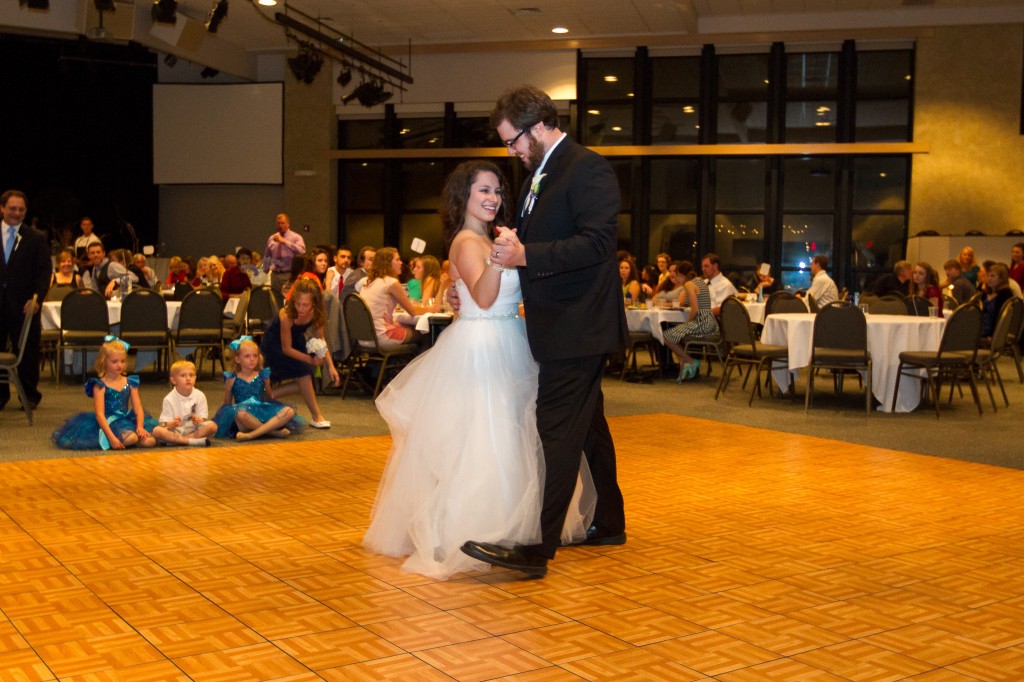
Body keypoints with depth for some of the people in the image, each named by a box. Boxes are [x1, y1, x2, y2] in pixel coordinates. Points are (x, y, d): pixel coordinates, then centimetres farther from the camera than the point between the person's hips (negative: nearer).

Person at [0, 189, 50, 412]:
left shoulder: (36, 238, 4)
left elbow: (44, 271, -1)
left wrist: (37, 298, -15)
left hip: (23, 303, -2)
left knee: (26, 351, 3)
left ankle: (29, 395, 14)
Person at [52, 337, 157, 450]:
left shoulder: (130, 383, 9)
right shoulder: (100, 385, -5)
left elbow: (138, 409, 5)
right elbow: (99, 414, -14)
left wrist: (140, 427, -15)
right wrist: (111, 437, -26)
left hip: (127, 420, 6)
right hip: (108, 423, -5)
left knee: (150, 441, -20)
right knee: (130, 438, -34)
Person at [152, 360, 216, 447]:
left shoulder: (200, 396, -1)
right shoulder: (169, 399, -5)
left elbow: (203, 419, -1)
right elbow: (165, 423, -8)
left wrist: (198, 420, -26)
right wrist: (173, 424, -32)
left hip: (194, 430, 2)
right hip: (175, 431, -2)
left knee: (212, 426, -25)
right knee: (157, 431, -30)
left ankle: (176, 440, -24)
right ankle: (193, 441, -33)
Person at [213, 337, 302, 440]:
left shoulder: (263, 376, 12)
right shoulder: (232, 379, 7)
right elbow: (227, 404, 13)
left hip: (262, 411, 4)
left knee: (289, 411, -23)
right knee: (241, 414, -41)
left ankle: (251, 435, -34)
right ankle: (273, 431, -24)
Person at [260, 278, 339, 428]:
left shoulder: (316, 314, -21)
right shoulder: (286, 315, -35)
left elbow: (321, 340, -9)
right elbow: (286, 349, -27)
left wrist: (331, 366, -18)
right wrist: (311, 360, -34)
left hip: (296, 341, 6)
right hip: (274, 344, -6)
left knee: (305, 381, -7)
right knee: (303, 370, -23)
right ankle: (316, 416, -13)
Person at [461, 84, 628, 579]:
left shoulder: (587, 169, -13)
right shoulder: (537, 178, 16)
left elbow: (597, 243, -23)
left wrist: (525, 255, -28)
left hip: (576, 328, -10)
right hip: (559, 327, 10)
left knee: (557, 433, -10)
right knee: (588, 425, 19)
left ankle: (538, 548, -9)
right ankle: (609, 523, 32)